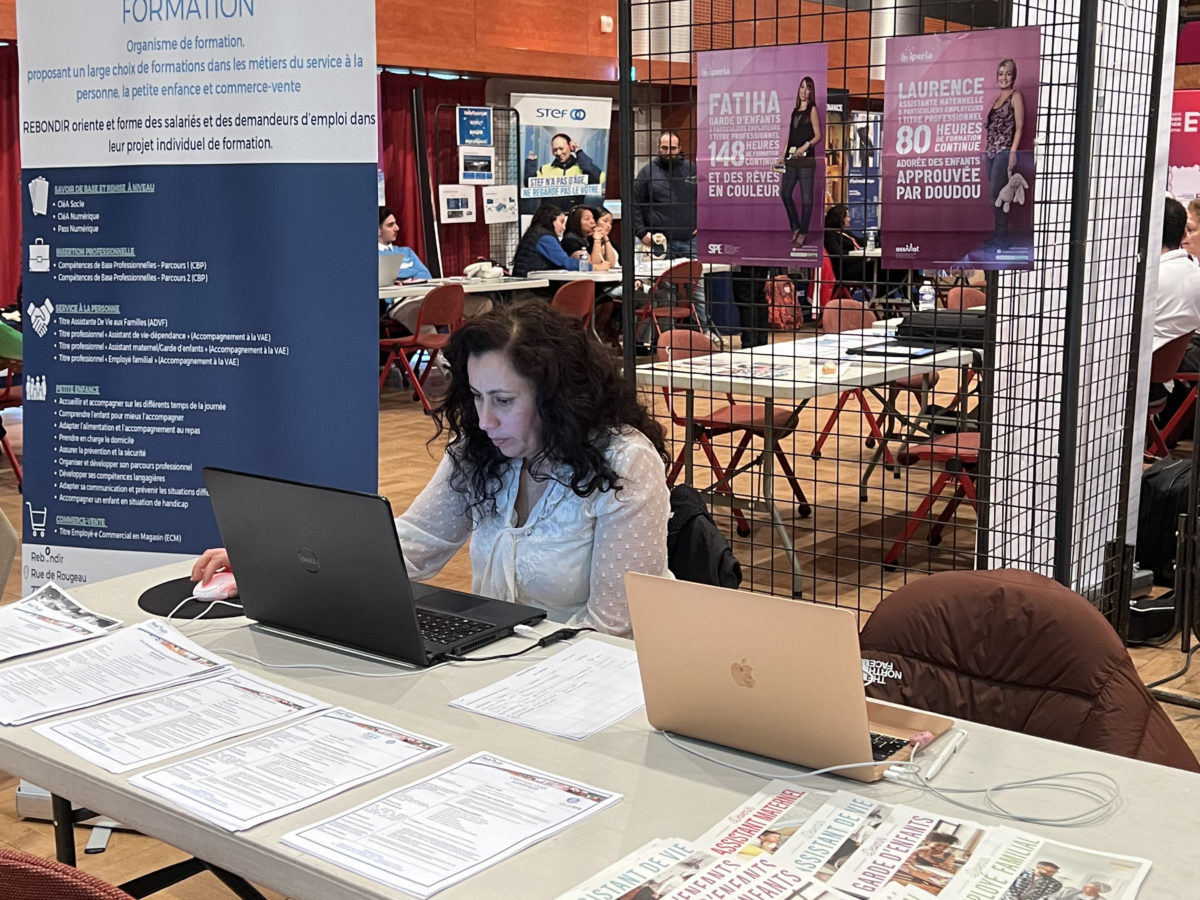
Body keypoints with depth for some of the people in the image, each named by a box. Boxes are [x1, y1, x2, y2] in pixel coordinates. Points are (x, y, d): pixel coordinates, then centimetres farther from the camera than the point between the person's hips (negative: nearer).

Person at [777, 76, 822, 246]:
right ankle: (795, 227, 19)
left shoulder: (812, 110, -1)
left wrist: (806, 145, -21)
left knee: (806, 198, -2)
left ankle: (803, 232, 6)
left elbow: (818, 136, -5)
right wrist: (782, 156, 14)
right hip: (791, 159, 6)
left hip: (806, 159, -6)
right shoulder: (795, 110, 16)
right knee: (785, 193, 4)